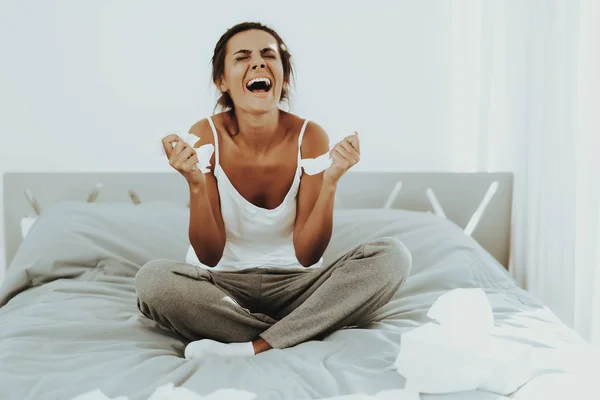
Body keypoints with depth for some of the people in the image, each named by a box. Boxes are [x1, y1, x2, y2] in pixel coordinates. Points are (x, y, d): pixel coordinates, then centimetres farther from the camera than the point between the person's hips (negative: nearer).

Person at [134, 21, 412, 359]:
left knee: (393, 255, -22)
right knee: (153, 278, -31)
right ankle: (308, 333, -20)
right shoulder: (205, 137, -13)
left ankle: (255, 347, -25)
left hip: (294, 283, 1)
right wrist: (196, 184, -28)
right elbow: (209, 256, -13)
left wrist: (330, 183, -25)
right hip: (225, 285, -1)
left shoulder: (309, 137, -12)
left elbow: (307, 255, -12)